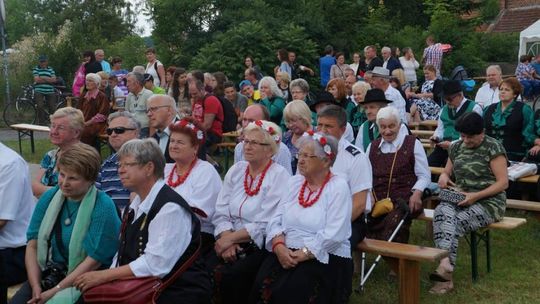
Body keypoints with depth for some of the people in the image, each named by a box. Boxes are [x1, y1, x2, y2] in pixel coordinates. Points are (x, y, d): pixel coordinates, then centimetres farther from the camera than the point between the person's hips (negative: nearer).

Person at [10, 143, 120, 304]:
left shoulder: (103, 207, -13)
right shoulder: (49, 198, 5)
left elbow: (94, 260, -14)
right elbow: (33, 244, 3)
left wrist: (55, 291, -14)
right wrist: (36, 286, -9)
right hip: (49, 274, 5)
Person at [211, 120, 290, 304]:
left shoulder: (279, 176, -6)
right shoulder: (236, 171, 11)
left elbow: (265, 225, -13)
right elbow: (221, 213, 4)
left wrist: (231, 238, -15)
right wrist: (227, 240, -12)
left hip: (260, 247, -5)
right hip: (231, 243, 5)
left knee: (230, 275, -28)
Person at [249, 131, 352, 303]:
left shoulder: (338, 187, -5)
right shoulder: (294, 182, 13)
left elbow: (333, 234, -15)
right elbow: (276, 220, 7)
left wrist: (302, 254, -19)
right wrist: (279, 246, -12)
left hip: (324, 257, -5)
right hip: (286, 252, 5)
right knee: (262, 286, -22)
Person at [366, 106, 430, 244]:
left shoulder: (413, 144, 12)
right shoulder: (372, 146, 23)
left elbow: (424, 176, 9)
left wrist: (416, 194, -10)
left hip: (404, 201, -3)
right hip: (377, 200, 3)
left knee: (394, 221, -36)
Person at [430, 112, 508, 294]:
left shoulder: (493, 147, -4)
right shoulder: (456, 147, 13)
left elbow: (503, 182, -8)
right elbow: (447, 171, 22)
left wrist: (476, 196, -19)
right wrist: (443, 176, -4)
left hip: (488, 201, -4)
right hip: (459, 199, 4)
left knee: (456, 222, -33)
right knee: (443, 212, -31)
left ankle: (445, 270, -35)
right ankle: (445, 264, -44)